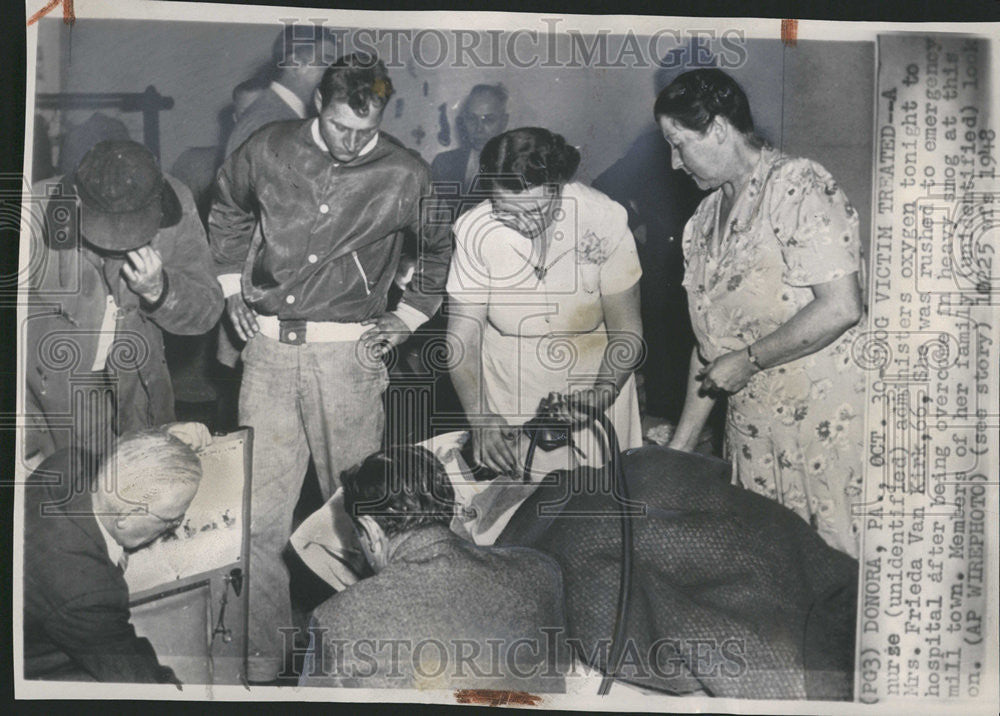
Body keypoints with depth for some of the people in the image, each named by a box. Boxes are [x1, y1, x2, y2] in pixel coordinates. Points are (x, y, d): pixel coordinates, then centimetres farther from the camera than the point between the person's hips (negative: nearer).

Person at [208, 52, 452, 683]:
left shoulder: (405, 175, -1)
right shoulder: (269, 150, 4)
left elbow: (444, 248, 15)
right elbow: (227, 212, 24)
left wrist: (408, 316, 8)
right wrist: (233, 284, 15)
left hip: (348, 353, -2)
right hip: (268, 347, 2)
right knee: (257, 516, 1)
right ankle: (261, 662, 16)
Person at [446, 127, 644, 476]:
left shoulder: (604, 219, -18)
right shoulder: (475, 230, -17)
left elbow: (626, 332, -11)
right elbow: (462, 337, -13)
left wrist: (602, 394, -28)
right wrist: (480, 417, -28)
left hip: (594, 385, 0)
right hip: (508, 406, 0)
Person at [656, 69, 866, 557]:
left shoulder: (798, 186, -9)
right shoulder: (704, 222, 13)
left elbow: (841, 307, -20)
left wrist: (748, 360, -12)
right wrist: (680, 444, 13)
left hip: (827, 422, -7)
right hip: (750, 427, 7)